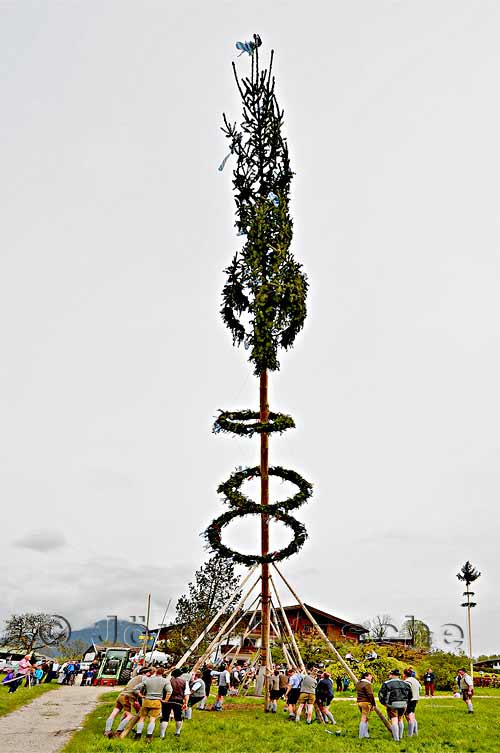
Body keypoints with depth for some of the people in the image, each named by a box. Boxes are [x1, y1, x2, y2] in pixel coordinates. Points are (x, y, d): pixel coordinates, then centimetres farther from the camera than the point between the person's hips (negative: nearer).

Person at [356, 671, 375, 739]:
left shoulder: (358, 684, 14)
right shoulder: (367, 684, -14)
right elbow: (370, 695, -16)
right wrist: (373, 704, -10)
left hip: (359, 702, 9)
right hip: (366, 702, -9)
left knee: (365, 718, 18)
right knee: (364, 719, -4)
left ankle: (365, 734, 23)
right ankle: (361, 736, -3)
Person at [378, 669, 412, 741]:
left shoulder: (386, 683, -2)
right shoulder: (405, 683, 10)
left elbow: (381, 694, -3)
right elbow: (410, 694, 12)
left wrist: (383, 703, 11)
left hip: (392, 704, -4)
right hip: (403, 704, 4)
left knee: (394, 720, 0)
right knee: (400, 719, 21)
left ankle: (396, 738, -3)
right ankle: (400, 736, 27)